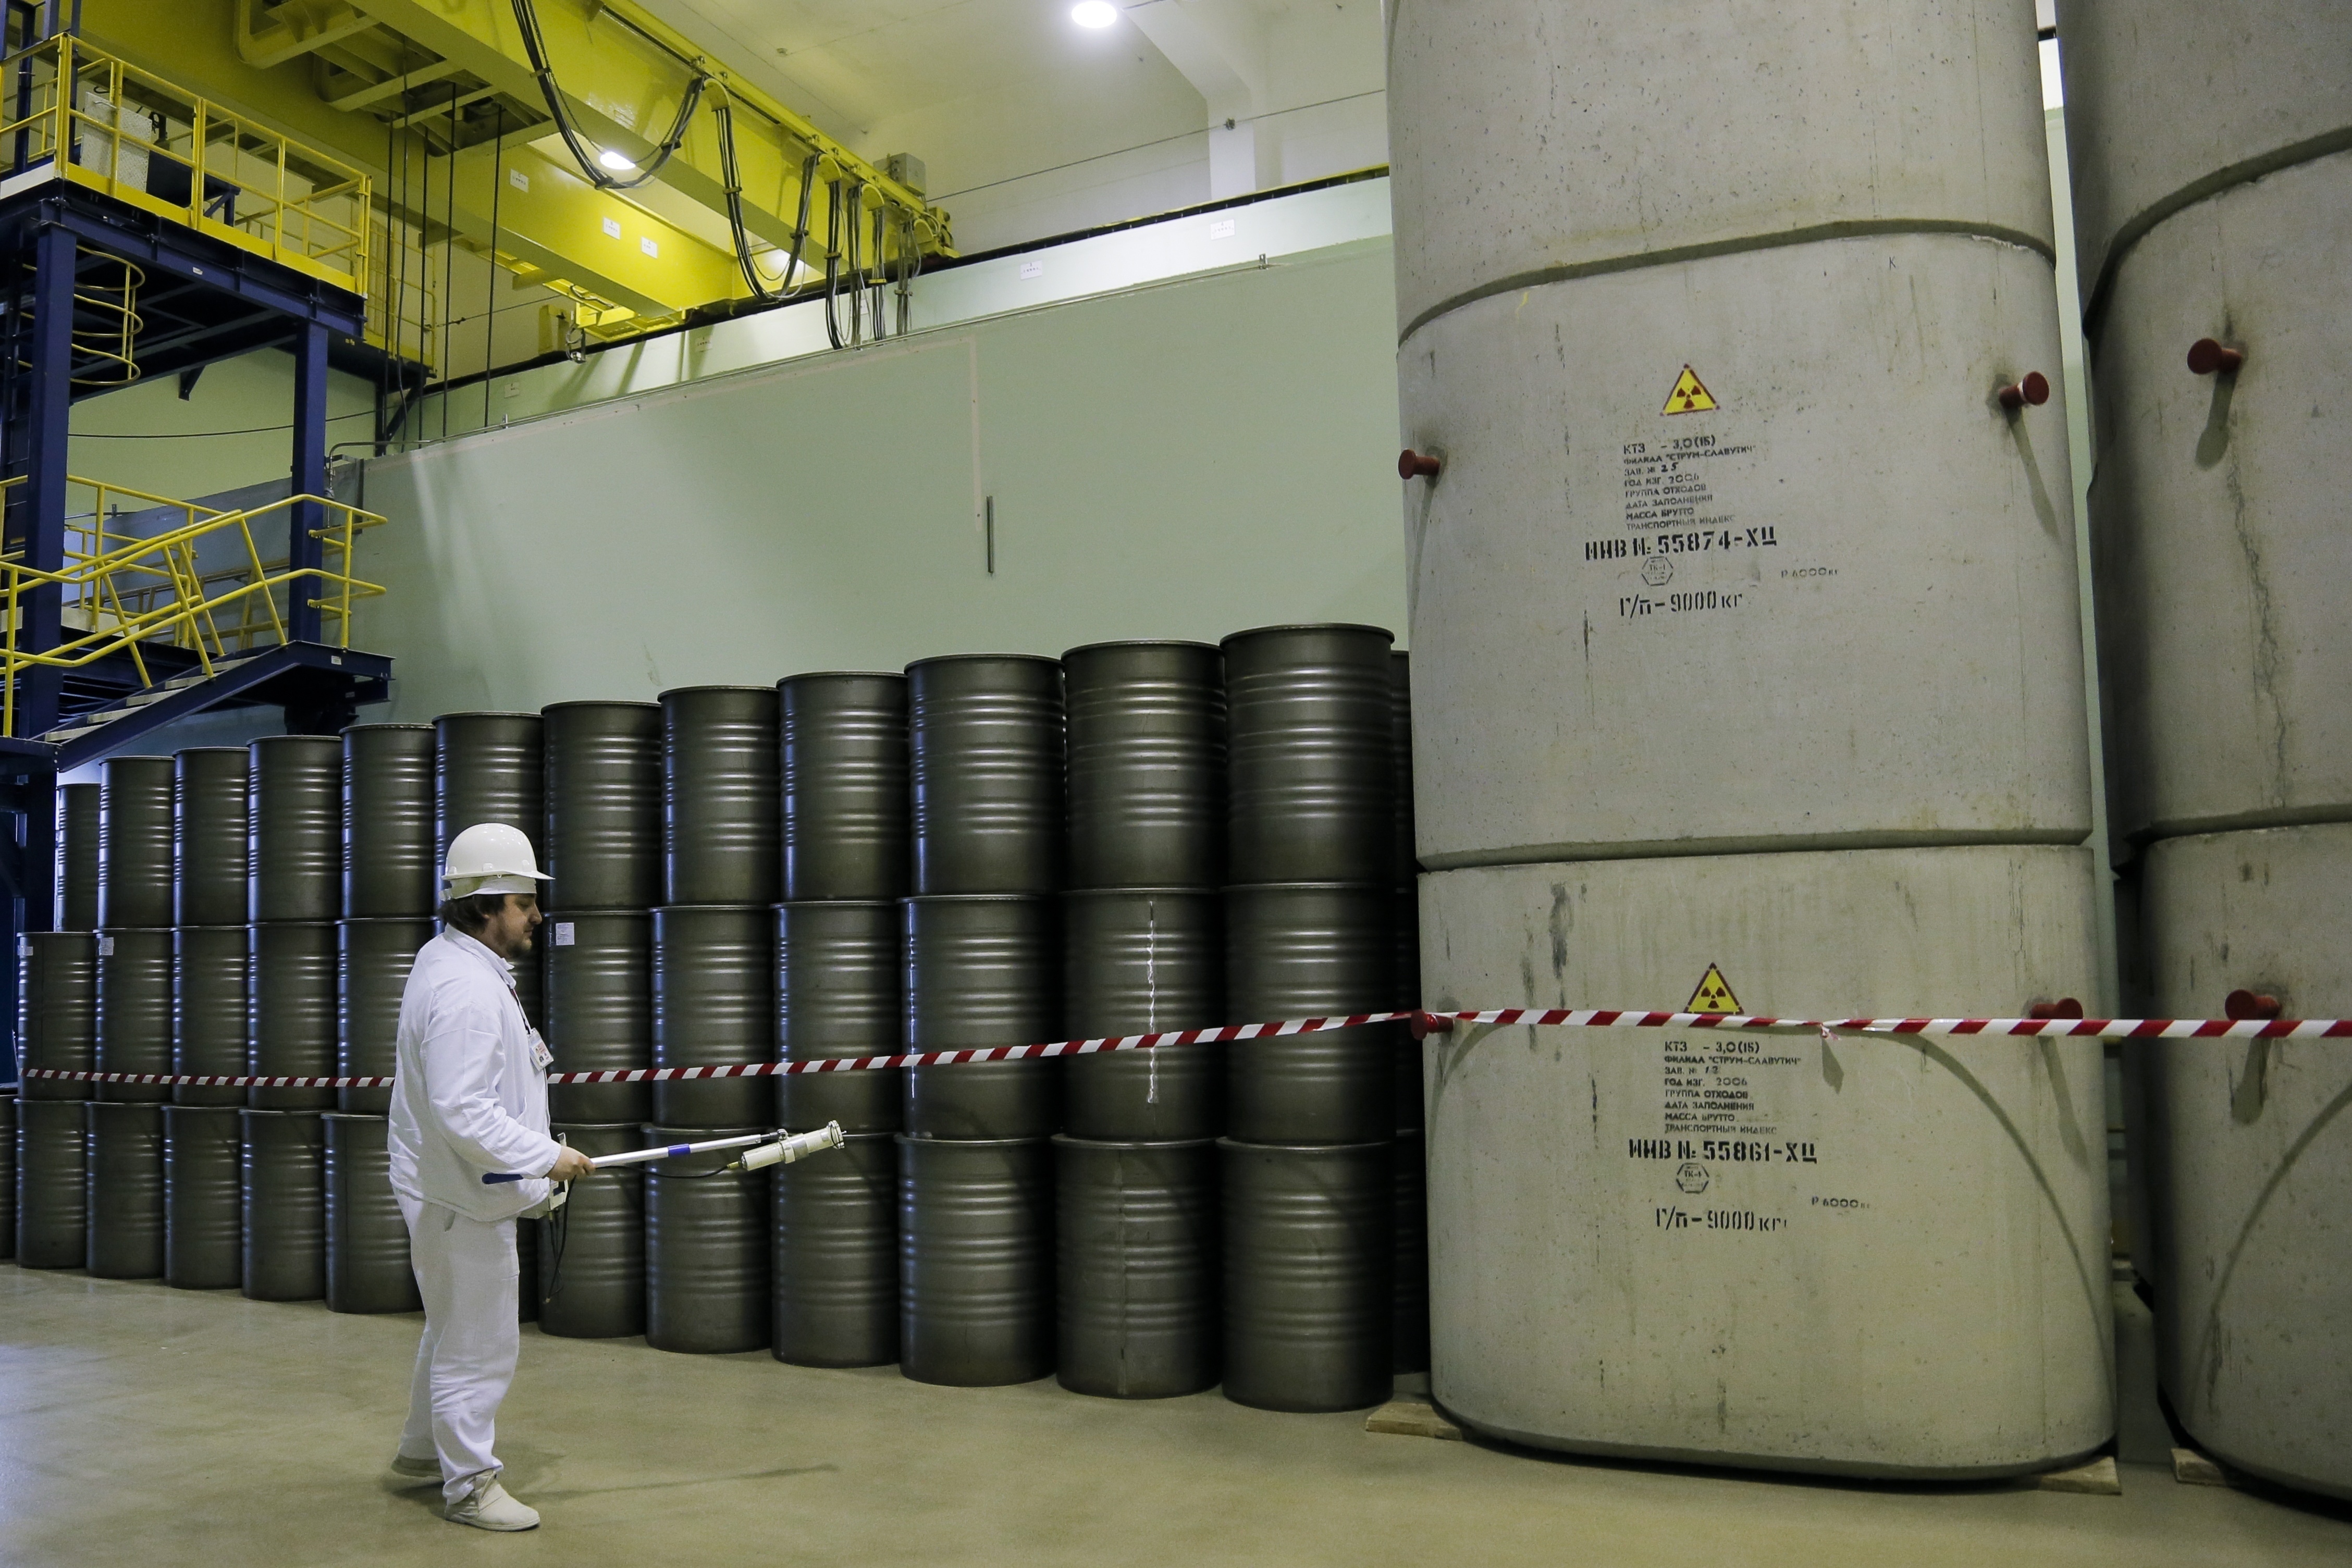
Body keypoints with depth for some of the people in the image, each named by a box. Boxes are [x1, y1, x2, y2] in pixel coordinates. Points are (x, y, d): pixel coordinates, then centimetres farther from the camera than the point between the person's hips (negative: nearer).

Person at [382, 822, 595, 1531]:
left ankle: (420, 1455, 41)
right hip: (463, 1202, -11)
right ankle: (469, 1485, 18)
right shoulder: (465, 990, -26)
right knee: (478, 1346, 3)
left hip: (451, 1192, 11)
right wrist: (546, 1156, -25)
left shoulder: (449, 962, 9)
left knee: (452, 1332, 25)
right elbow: (463, 1113, -33)